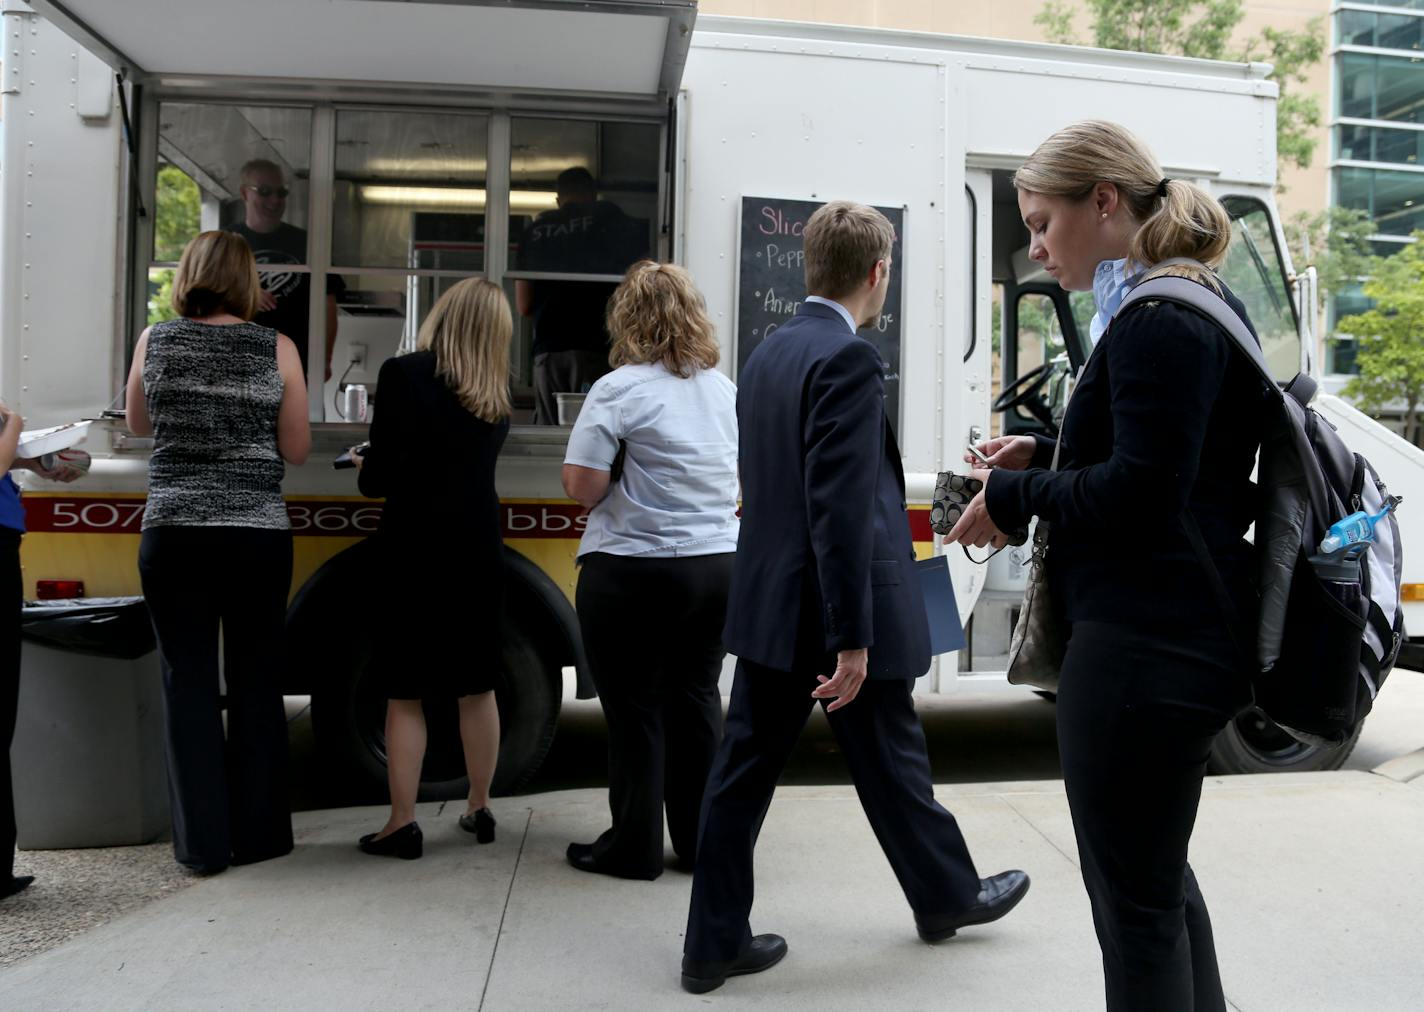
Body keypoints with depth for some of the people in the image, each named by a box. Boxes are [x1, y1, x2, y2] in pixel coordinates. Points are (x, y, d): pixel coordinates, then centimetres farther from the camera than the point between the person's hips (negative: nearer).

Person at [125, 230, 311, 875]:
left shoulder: (155, 341, 3)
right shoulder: (276, 350, -3)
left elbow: (138, 425, 17)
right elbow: (296, 450, 1)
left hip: (173, 533, 1)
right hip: (257, 536, -1)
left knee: (188, 680, 7)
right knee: (255, 680, 9)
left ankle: (201, 843, 10)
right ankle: (255, 834, 17)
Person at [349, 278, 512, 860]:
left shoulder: (404, 373, -9)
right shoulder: (496, 393, 6)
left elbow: (378, 478, -11)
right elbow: (466, 462, 7)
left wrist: (363, 468, 11)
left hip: (415, 551, -4)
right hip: (479, 550, 5)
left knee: (406, 692, 4)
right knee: (477, 686, 14)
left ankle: (402, 826, 8)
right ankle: (479, 811, 24)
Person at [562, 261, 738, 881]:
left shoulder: (619, 389, -12)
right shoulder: (726, 389, 8)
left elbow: (581, 487, -15)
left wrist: (619, 475, 4)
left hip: (634, 571, -6)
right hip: (718, 566, 6)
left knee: (635, 710, 5)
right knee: (696, 700, 15)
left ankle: (634, 846, 17)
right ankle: (701, 841, 25)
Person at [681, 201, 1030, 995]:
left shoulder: (768, 354, 10)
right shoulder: (849, 358, -17)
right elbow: (840, 508, -23)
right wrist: (854, 638, -21)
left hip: (767, 605, 8)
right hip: (835, 612, -7)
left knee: (745, 770, 10)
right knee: (892, 763, 13)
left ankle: (715, 941, 19)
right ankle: (948, 895, 36)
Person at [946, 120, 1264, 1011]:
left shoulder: (1157, 320, -17)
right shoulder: (1206, 303, 14)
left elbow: (1138, 498, -24)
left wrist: (1015, 495, -10)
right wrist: (1043, 457, 9)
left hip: (1145, 650, -11)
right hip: (1191, 637, 11)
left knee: (1134, 902, 4)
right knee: (1158, 871, 25)